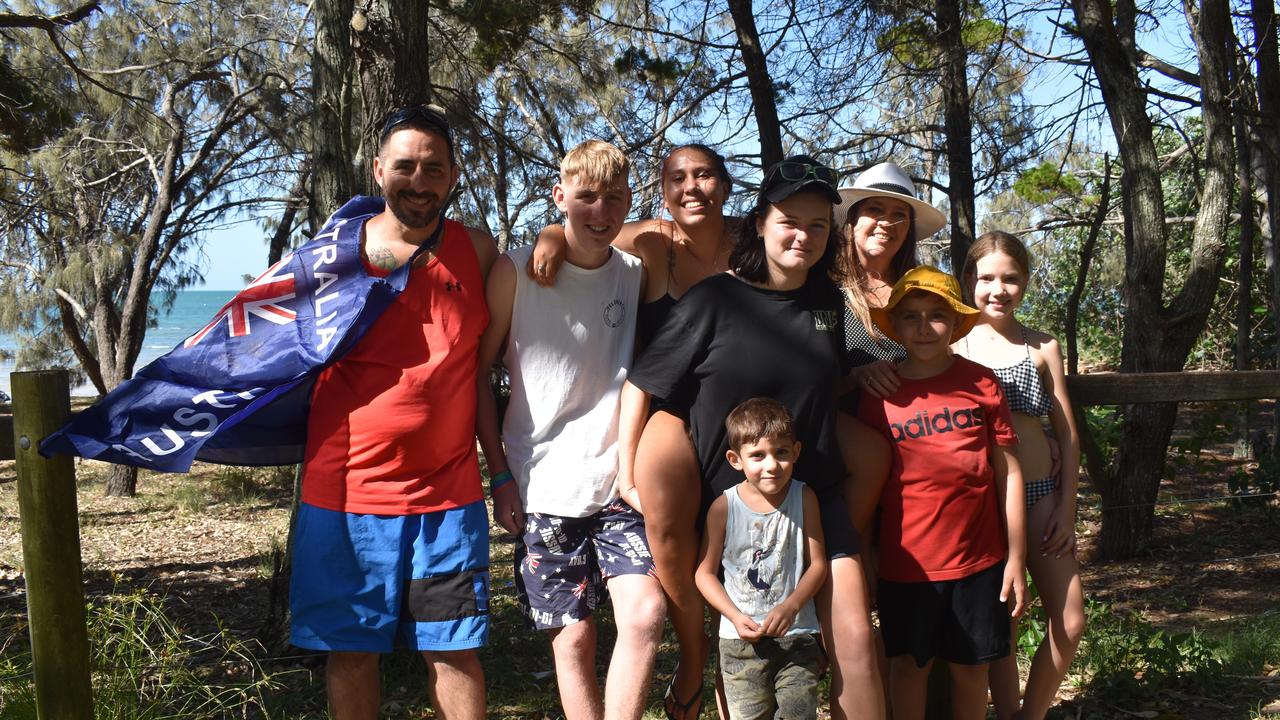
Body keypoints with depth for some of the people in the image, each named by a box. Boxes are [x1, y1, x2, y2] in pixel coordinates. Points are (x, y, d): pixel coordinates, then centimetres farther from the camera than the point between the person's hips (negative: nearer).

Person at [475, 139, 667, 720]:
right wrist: (502, 476, -3)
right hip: (544, 490, -2)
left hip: (618, 481, 2)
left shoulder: (636, 274, 5)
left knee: (645, 612, -15)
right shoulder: (517, 270, -4)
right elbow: (478, 374, 0)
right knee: (573, 636, 3)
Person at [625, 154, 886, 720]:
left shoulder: (830, 302, 3)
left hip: (816, 495, 3)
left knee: (854, 637, -4)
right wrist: (626, 473, -9)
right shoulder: (714, 299, -10)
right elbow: (642, 382, -6)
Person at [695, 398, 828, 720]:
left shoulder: (804, 498, -2)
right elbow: (705, 573, 0)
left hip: (797, 636, 1)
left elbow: (818, 564, 0)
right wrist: (736, 617, -12)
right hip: (741, 641, -1)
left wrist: (791, 606, -15)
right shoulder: (724, 507, -7)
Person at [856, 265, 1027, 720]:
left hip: (978, 559, 0)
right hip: (905, 562, 0)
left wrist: (1015, 557, -1)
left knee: (971, 666, 12)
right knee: (910, 664, 12)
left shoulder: (981, 384, -3)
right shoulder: (877, 395, -2)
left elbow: (1008, 474, 1)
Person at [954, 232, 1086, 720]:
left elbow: (1067, 432, 7)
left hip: (1040, 495, 2)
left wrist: (1066, 506, 2)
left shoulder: (1042, 348, 6)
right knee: (1001, 625, 5)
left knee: (1070, 623, 1)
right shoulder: (955, 348, 0)